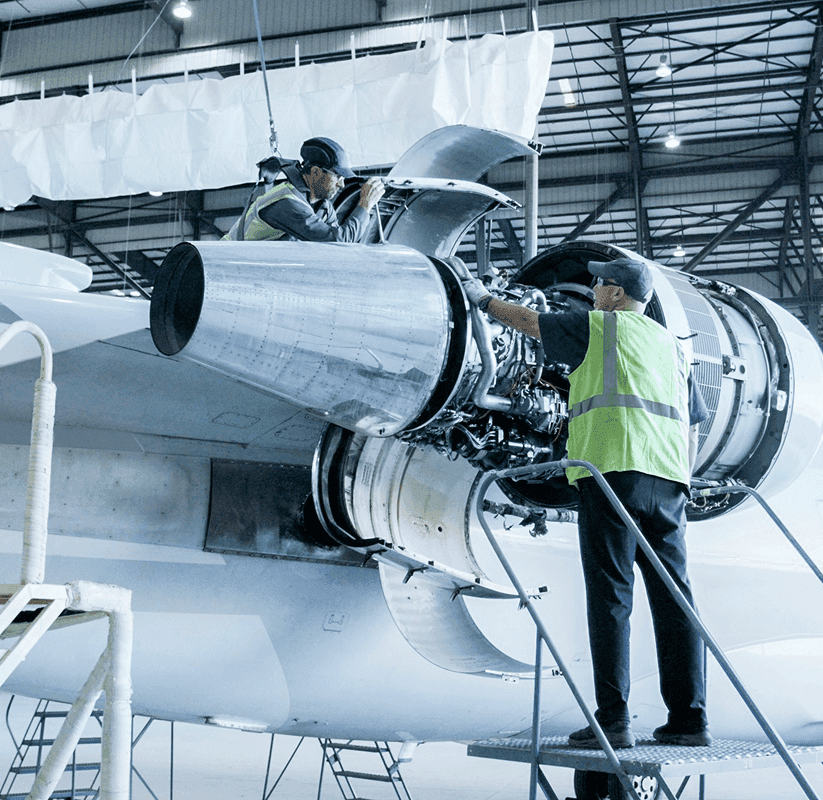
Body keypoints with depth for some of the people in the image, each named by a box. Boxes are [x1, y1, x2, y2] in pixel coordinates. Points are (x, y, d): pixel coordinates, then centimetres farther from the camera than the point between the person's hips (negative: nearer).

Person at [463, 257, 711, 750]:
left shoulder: (598, 326, 8)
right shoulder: (671, 344, 25)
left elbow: (528, 321, 18)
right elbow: (692, 427, 24)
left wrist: (485, 300, 34)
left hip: (614, 469, -6)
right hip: (668, 481, 6)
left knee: (610, 598, -7)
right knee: (673, 599, 5)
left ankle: (613, 721, -9)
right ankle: (690, 719, 5)